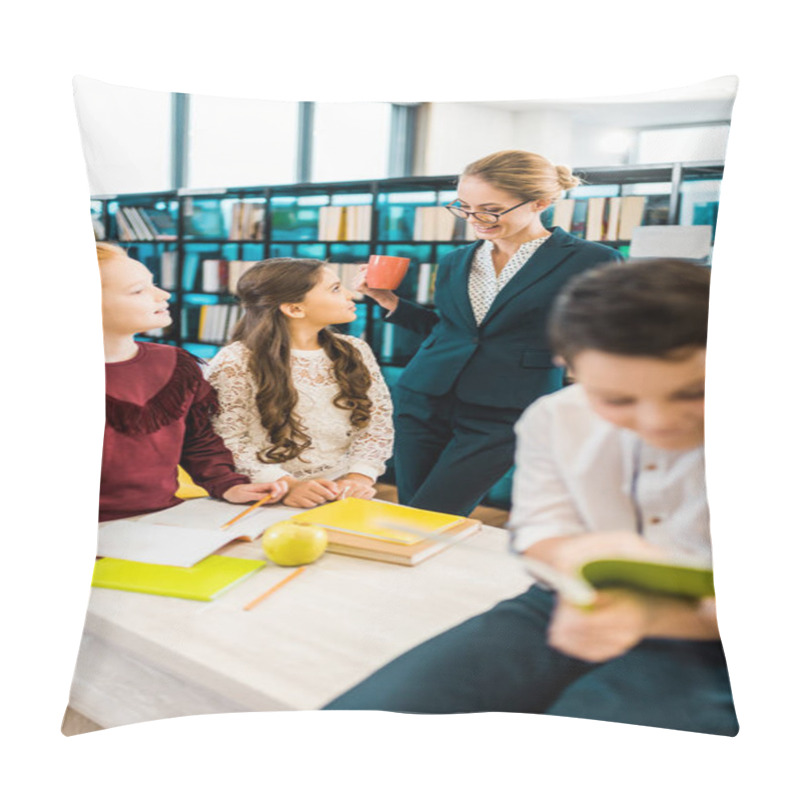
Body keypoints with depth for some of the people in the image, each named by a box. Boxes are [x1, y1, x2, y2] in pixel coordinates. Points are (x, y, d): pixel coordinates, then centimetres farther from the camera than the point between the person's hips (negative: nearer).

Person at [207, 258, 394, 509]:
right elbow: (228, 440, -8)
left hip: (345, 496, 3)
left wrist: (360, 475, -10)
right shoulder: (235, 361, -5)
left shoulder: (355, 352, 9)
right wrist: (285, 485, -19)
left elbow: (377, 423, 6)